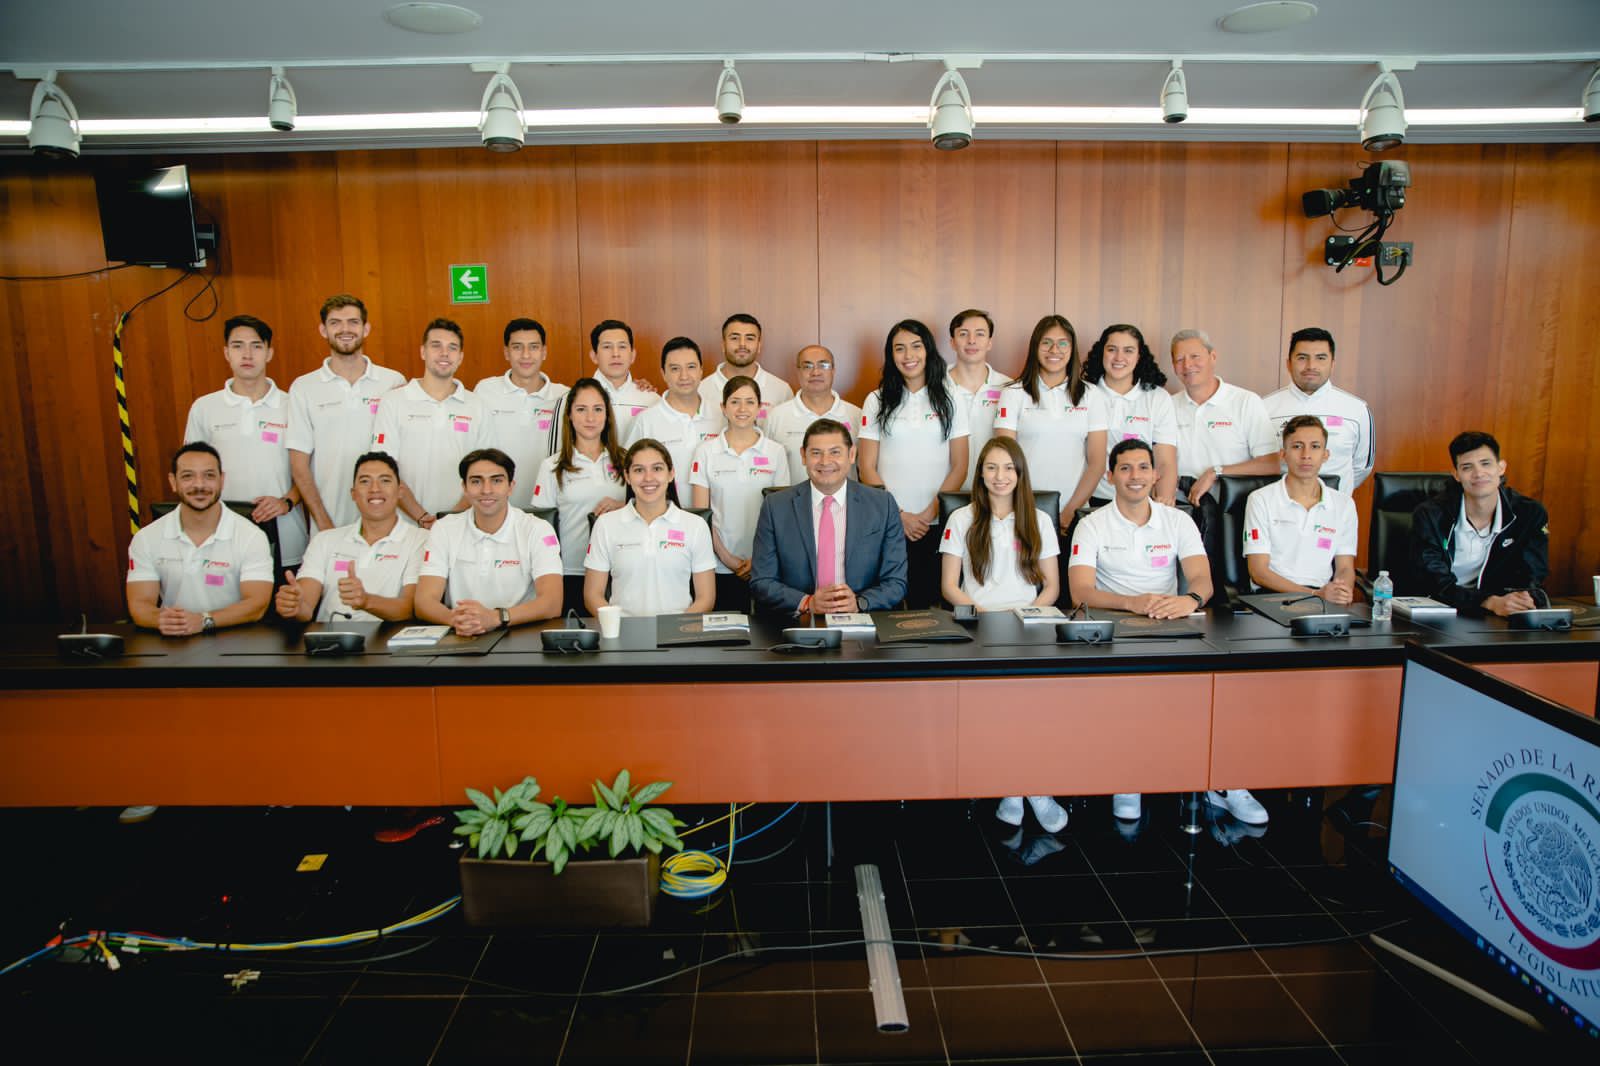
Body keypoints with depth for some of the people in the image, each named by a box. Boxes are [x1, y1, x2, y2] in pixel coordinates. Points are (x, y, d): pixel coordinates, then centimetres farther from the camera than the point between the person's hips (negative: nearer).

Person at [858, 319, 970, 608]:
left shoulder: (950, 400, 7)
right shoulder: (877, 402, 6)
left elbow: (960, 468, 3)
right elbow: (867, 468, 2)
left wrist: (929, 514, -7)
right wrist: (898, 515, -7)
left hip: (937, 525, 0)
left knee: (927, 602, 1)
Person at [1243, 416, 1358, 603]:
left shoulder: (1344, 504, 14)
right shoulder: (1261, 500, 2)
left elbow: (1345, 567, 12)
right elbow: (1258, 572, -5)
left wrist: (1342, 592, -13)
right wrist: (1315, 594, -17)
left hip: (1323, 595, 3)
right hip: (1273, 595, -3)